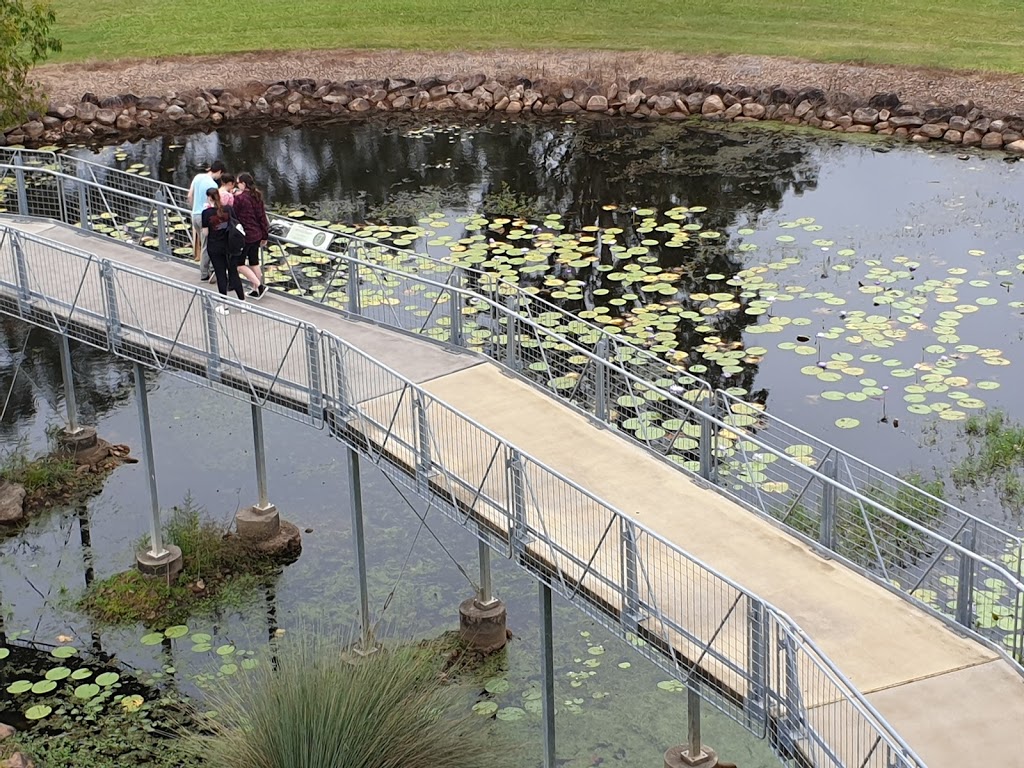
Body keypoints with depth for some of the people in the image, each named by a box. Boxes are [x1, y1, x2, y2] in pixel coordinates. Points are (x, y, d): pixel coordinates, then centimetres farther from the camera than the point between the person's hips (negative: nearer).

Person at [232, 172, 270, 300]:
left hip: (244, 236, -8)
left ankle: (259, 285, -7)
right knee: (254, 263, 17)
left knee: (239, 264, 3)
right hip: (257, 235, 8)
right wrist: (265, 236, 16)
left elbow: (232, 216, -14)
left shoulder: (238, 198, -19)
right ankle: (256, 290, 22)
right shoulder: (257, 197, 4)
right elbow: (262, 216, 9)